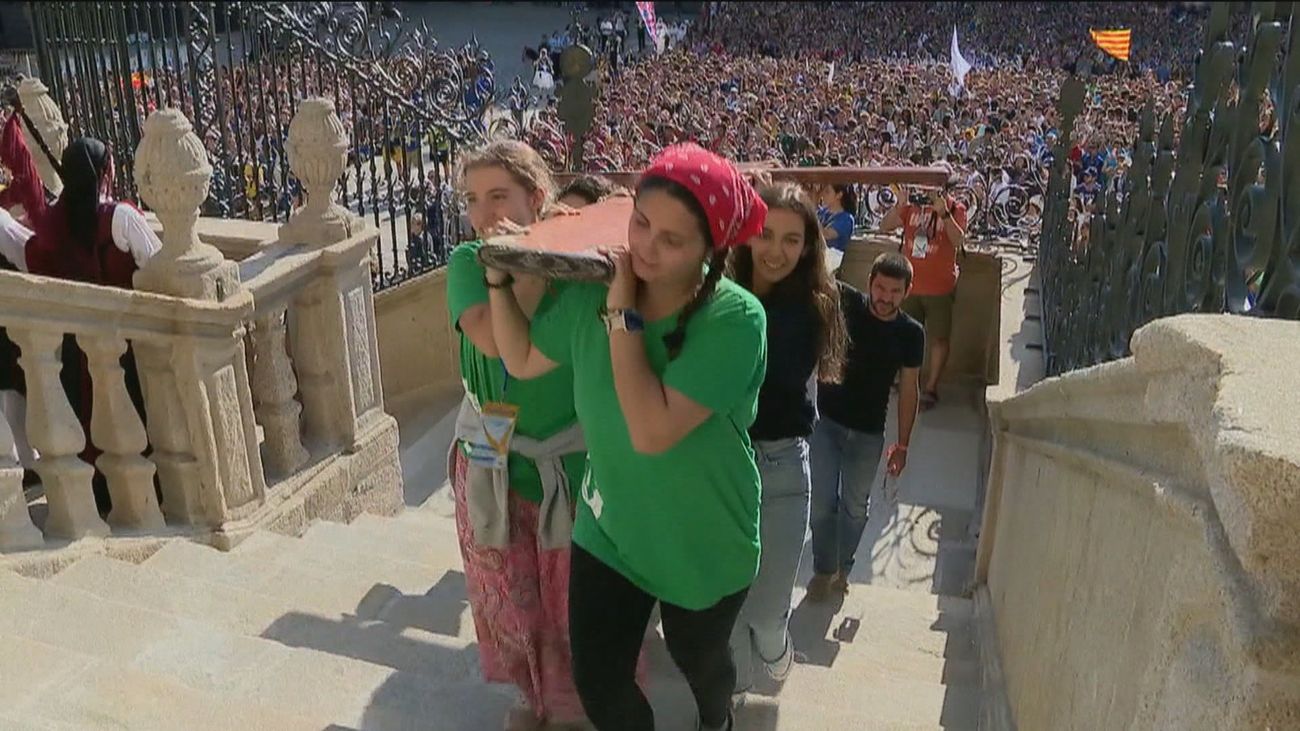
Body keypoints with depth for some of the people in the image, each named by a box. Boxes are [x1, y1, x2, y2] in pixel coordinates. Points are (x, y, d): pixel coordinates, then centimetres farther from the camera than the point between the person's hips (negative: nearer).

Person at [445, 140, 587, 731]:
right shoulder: (468, 261, -9)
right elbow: (491, 338, -27)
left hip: (571, 460, -2)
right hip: (491, 462, 2)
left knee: (574, 597, 15)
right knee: (508, 594, 20)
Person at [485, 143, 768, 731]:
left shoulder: (735, 319, -30)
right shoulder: (592, 293, -13)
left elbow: (651, 431, -36)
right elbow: (522, 360, 5)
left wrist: (623, 318, -32)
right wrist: (499, 278, -8)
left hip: (702, 544, -3)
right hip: (608, 529, 4)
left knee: (697, 660, 25)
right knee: (597, 681, 12)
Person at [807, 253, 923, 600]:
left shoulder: (911, 333, -8)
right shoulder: (845, 302, -10)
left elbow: (908, 390, -1)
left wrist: (902, 445, 2)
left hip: (868, 433, 1)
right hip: (825, 421, -1)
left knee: (855, 506, 14)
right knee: (822, 502, 1)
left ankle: (842, 568, 36)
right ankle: (823, 569, 23)